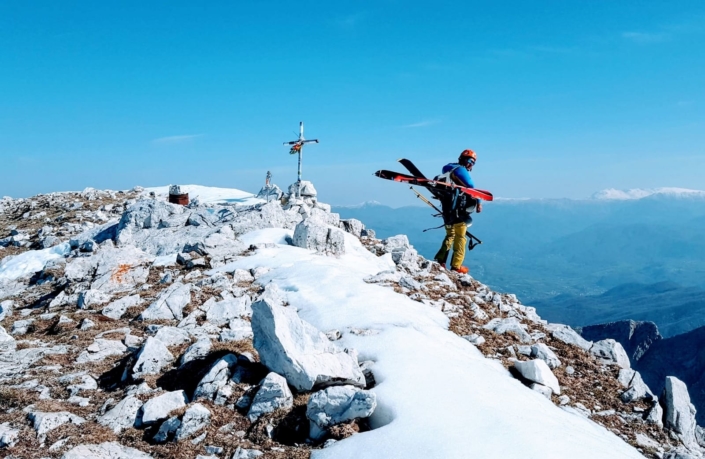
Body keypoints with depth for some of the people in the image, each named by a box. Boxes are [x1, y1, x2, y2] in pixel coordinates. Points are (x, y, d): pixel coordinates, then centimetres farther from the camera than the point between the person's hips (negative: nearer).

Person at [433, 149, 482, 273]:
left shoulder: (448, 170, 13)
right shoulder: (461, 171, -12)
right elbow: (471, 188, -16)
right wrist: (478, 202, -7)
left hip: (447, 209, 8)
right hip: (458, 210, -8)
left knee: (450, 235, 20)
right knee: (460, 237, 0)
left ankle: (440, 260, 14)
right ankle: (456, 266, 0)